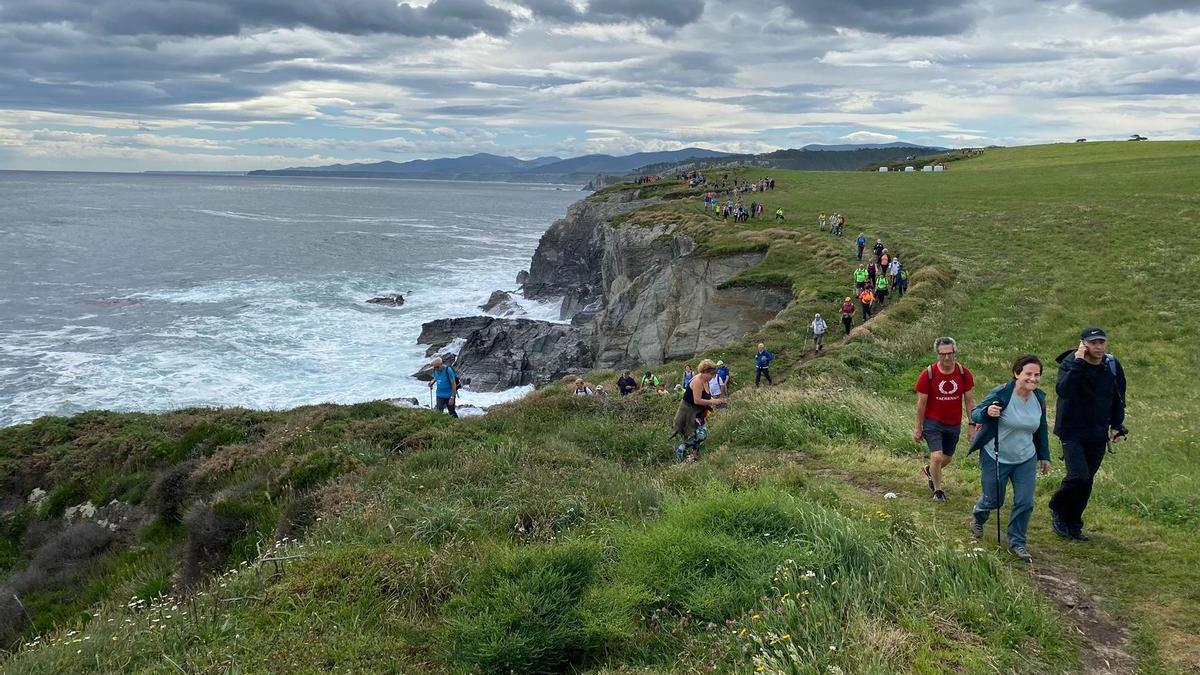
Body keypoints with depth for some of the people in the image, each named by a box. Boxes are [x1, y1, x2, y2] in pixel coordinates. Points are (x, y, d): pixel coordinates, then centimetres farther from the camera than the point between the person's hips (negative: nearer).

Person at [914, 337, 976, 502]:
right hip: (933, 422, -4)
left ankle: (928, 470, 50)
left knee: (947, 458, 18)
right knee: (937, 457, -15)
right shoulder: (928, 374, -15)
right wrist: (918, 427, -3)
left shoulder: (963, 373, -8)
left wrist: (972, 425, -1)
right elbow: (921, 402, -7)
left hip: (954, 424, 4)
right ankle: (937, 490, 10)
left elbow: (969, 400, 1)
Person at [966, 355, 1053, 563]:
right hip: (995, 459, -4)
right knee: (993, 500, 9)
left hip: (1026, 460, 4)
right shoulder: (1001, 394, -20)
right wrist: (987, 412, -36)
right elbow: (974, 414, -13)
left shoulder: (1039, 398, -2)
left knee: (1025, 503, -2)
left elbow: (1042, 429, 13)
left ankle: (1017, 543, 16)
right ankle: (978, 518, 44)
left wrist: (1044, 456, 16)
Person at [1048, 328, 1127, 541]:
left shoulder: (1113, 365, 0)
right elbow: (1063, 391, -33)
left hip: (1098, 435, 5)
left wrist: (1117, 426, 11)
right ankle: (1057, 509, 9)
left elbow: (1119, 397, 15)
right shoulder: (1070, 363, -15)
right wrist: (1078, 363, -34)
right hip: (1072, 433, -5)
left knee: (1087, 482, 10)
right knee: (1079, 476, -18)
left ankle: (1073, 524, 25)